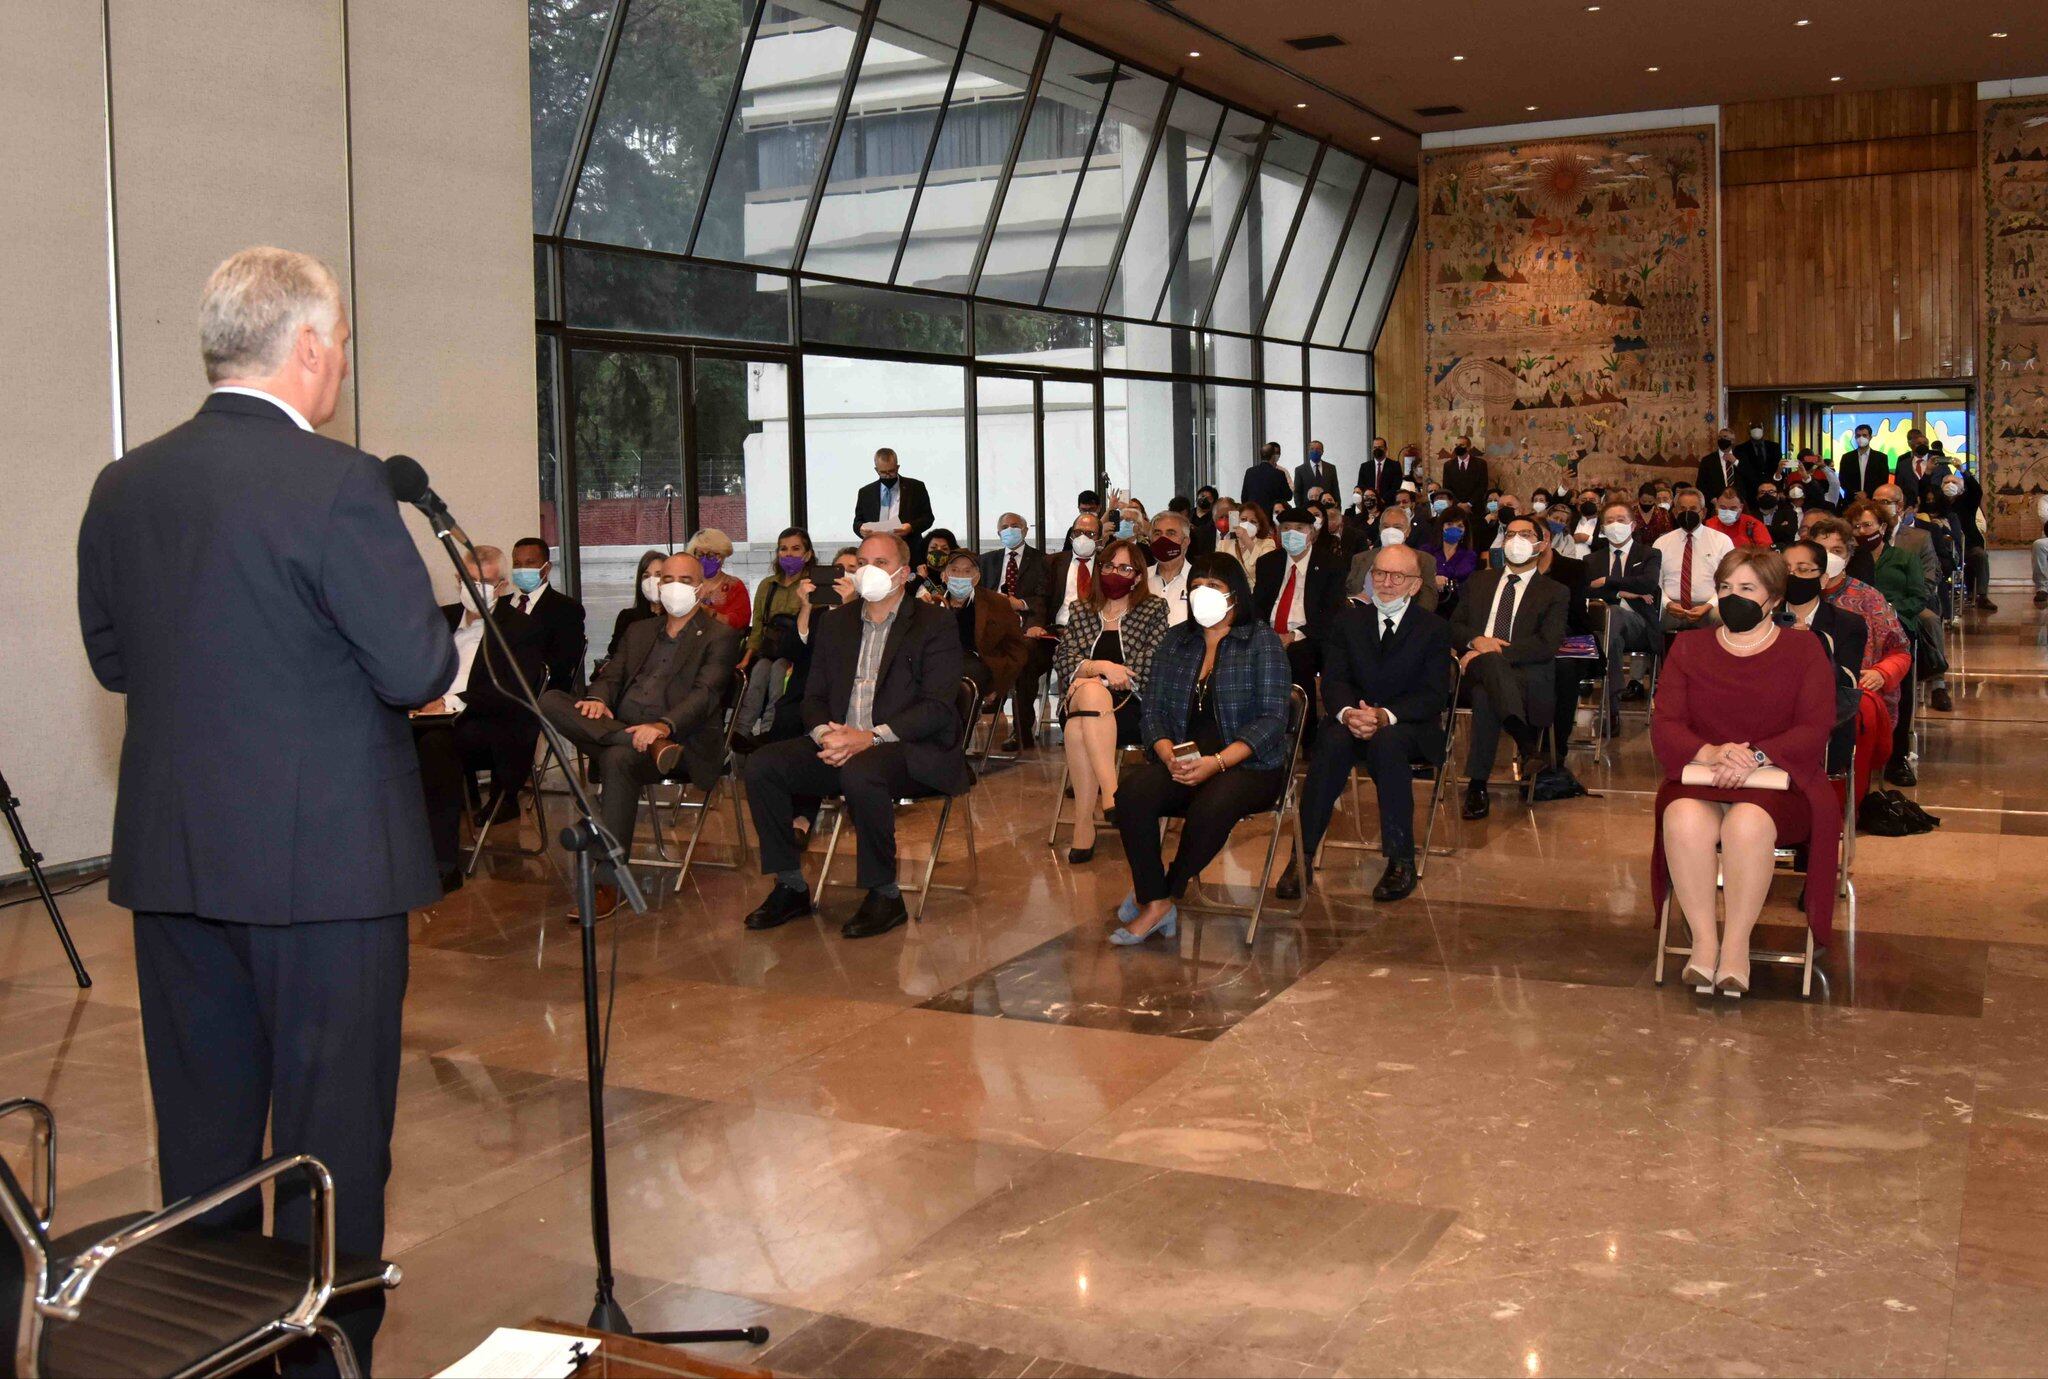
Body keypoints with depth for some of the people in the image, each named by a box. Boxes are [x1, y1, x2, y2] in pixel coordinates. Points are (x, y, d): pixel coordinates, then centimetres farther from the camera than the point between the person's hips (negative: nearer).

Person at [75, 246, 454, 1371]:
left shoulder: (123, 487, 5)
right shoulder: (336, 484, -16)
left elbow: (112, 660, 13)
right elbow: (417, 670, -17)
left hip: (171, 857, 6)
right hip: (323, 858, -6)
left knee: (202, 1130, 17)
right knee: (332, 1131, 6)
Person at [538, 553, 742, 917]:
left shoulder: (720, 636, 7)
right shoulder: (639, 631, 27)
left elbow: (706, 694, -8)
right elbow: (611, 675, 16)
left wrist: (663, 726, -27)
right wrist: (598, 698, -10)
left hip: (676, 737, -6)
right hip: (619, 728, 6)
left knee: (618, 759, -38)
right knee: (550, 701, -18)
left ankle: (609, 884, -33)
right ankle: (648, 747, -31)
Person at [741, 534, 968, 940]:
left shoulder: (936, 624, 3)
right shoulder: (835, 623, 19)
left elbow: (938, 706, -8)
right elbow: (814, 696, 16)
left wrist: (871, 737, -20)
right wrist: (824, 734, -9)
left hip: (908, 749, -5)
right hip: (839, 744, 6)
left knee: (859, 771, -37)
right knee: (761, 764, -17)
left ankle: (885, 894, -20)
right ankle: (790, 887, -6)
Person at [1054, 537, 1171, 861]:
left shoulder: (1154, 609, 12)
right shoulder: (1079, 610, 20)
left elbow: (1153, 665, -2)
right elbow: (1063, 660, 7)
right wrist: (1102, 668, -14)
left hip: (1133, 706, -2)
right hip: (1080, 701, 2)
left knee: (1078, 728, -36)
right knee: (1091, 691, -38)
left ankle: (1083, 825, -38)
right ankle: (1111, 794, -46)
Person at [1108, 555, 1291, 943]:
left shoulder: (1262, 641, 1)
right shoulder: (1175, 642, 15)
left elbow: (1273, 719, -8)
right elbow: (1153, 710, 10)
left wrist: (1217, 762, -20)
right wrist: (1167, 754, -12)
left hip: (1247, 764, -4)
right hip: (1180, 762, 4)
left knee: (1211, 807, -36)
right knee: (1132, 793, -28)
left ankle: (1159, 897, -14)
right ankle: (1157, 903, -21)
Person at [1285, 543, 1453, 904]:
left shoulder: (1434, 628, 5)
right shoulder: (1348, 620, 12)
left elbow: (1434, 694, -6)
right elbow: (1333, 680, 1)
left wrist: (1385, 715, -25)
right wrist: (1348, 712, -24)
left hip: (1409, 727, -2)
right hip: (1352, 721, 2)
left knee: (1386, 742, -37)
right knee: (1333, 742, -34)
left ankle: (1401, 860, -31)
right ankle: (1303, 856, -33)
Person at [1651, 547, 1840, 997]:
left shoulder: (1803, 649, 11)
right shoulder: (1688, 649, 16)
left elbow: (1815, 729, -2)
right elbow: (1664, 726, 4)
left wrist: (1756, 756, -19)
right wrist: (1711, 753, -17)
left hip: (1777, 781, -2)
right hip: (1699, 779, 2)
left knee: (1747, 822, -37)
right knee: (1684, 820, -34)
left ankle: (1736, 944, -24)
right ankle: (1703, 939, -25)